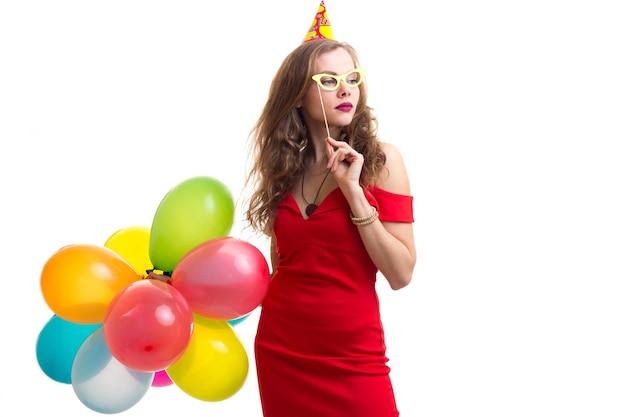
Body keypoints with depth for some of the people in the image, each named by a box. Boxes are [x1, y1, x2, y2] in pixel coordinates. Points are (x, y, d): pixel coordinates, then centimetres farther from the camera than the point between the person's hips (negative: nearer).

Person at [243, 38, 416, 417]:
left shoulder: (380, 159, -7)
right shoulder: (282, 167, 4)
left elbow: (401, 274, -12)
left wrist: (354, 190, -18)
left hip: (352, 357, -3)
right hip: (279, 350, 3)